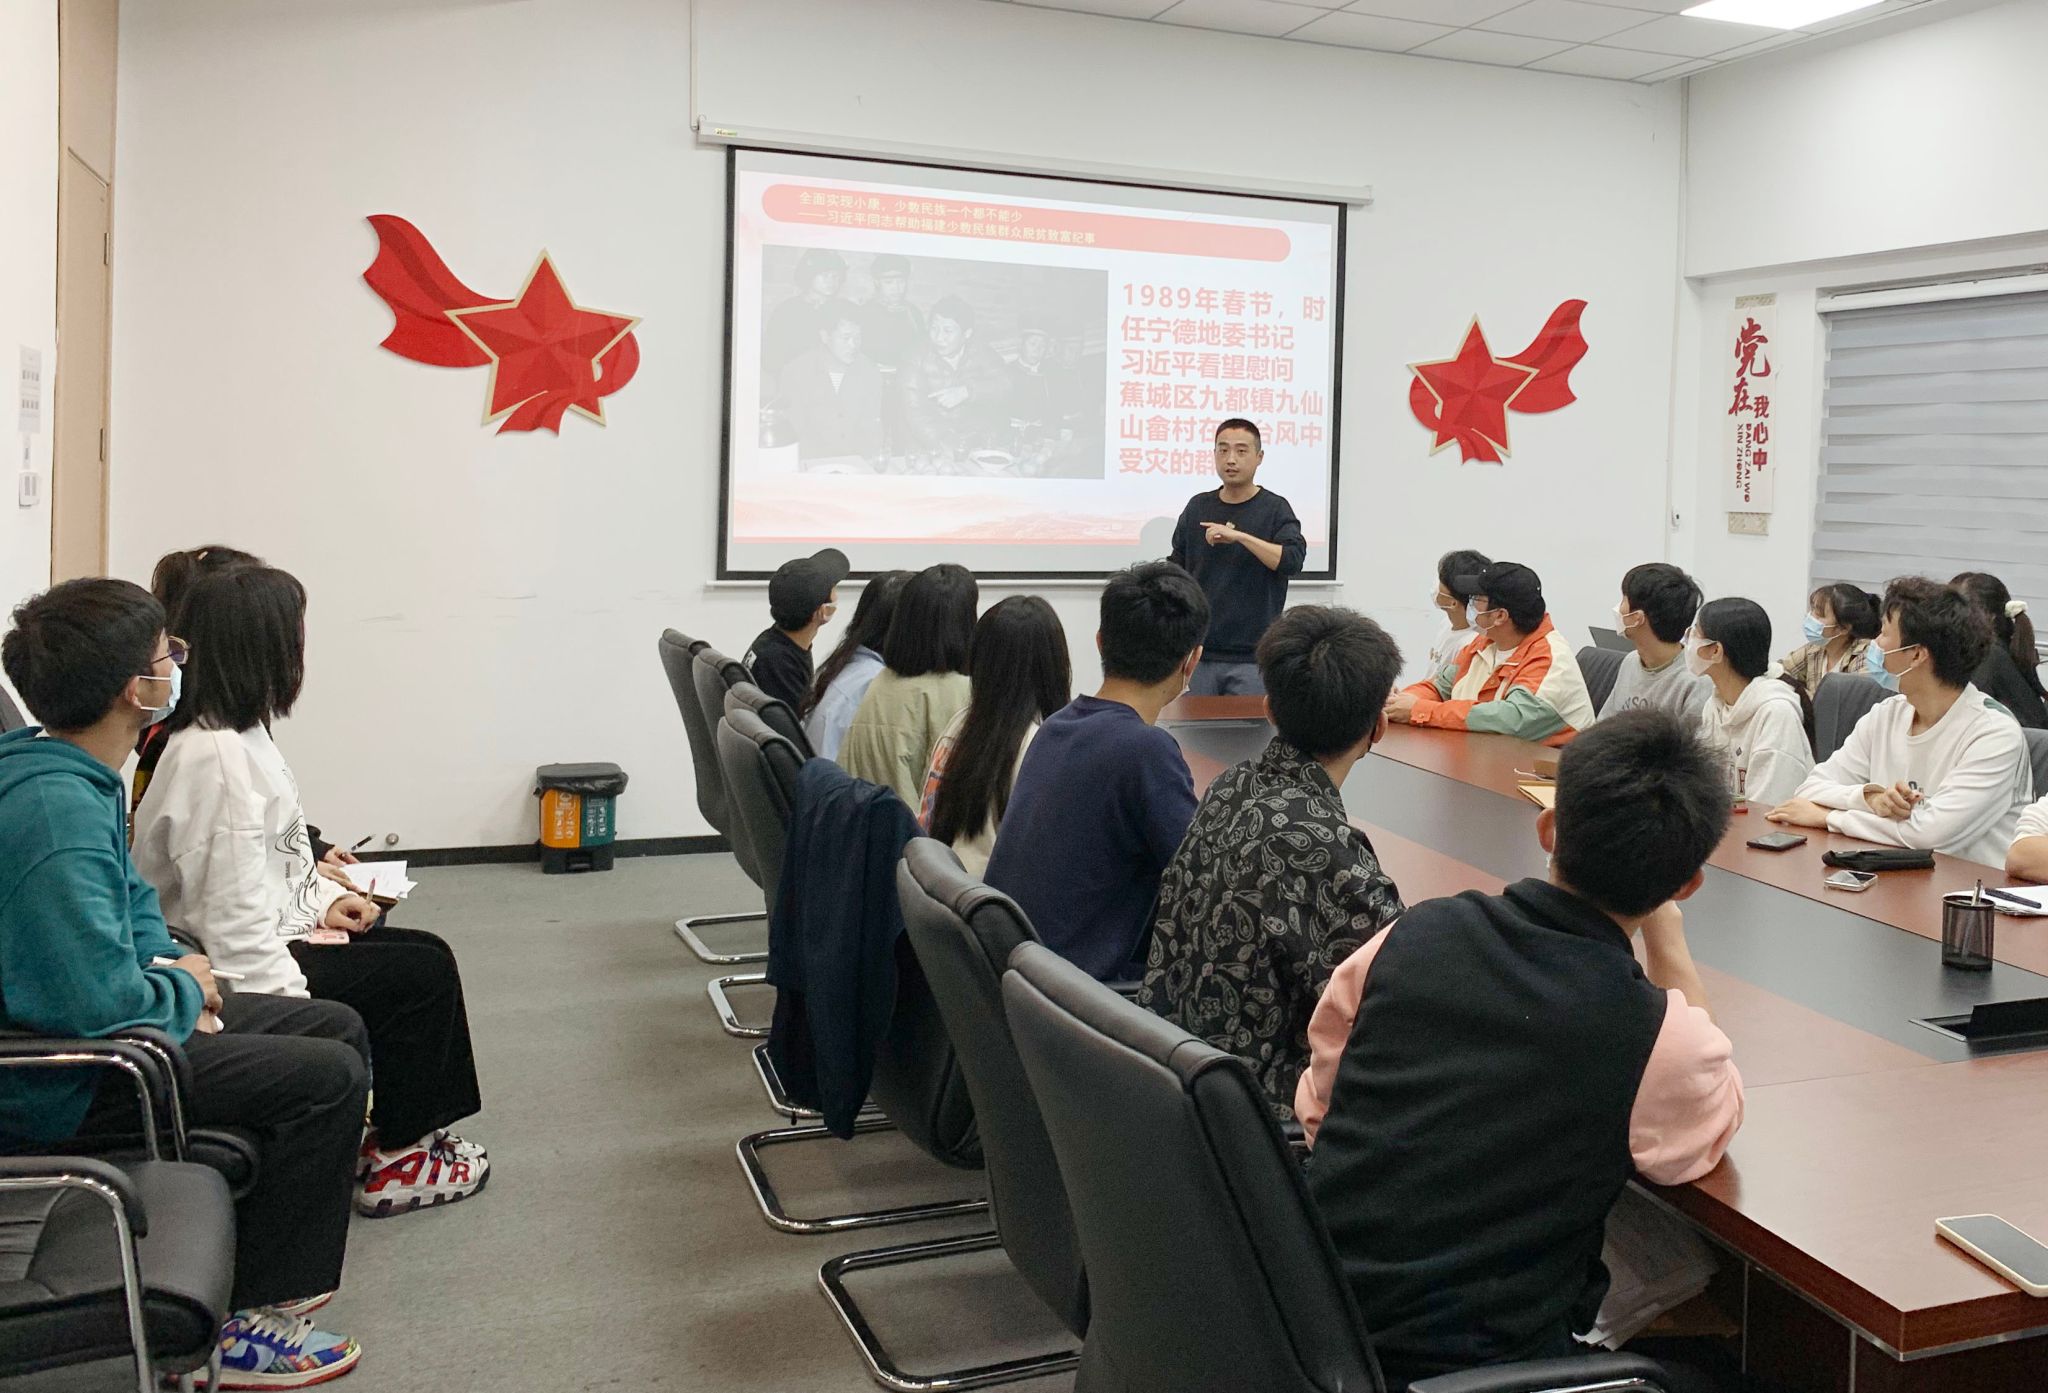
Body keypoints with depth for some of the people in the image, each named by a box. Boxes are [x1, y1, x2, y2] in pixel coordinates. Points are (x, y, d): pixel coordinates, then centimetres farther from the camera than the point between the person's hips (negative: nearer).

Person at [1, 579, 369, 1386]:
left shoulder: (71, 772, 5)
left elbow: (127, 895, 20)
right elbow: (95, 1001, -34)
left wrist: (168, 961, 1)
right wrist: (183, 989, -14)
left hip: (95, 1021, 11)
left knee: (336, 1028, 11)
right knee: (330, 1076, -15)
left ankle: (282, 1267, 22)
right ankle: (241, 1324, -1)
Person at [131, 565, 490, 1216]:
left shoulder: (236, 734, 7)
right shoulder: (217, 759, -26)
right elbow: (233, 920, -27)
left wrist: (324, 897, 5)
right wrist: (303, 1016, -22)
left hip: (273, 934, 10)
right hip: (236, 973, -10)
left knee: (426, 956, 11)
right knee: (423, 973, -5)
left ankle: (395, 1131, 17)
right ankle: (394, 1163, 7)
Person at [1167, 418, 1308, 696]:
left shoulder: (1275, 509, -2)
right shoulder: (1197, 508, 9)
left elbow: (1292, 561, -17)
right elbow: (1176, 571, 15)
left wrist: (1240, 536, -25)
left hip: (1251, 657, -3)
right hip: (1199, 652, 3)